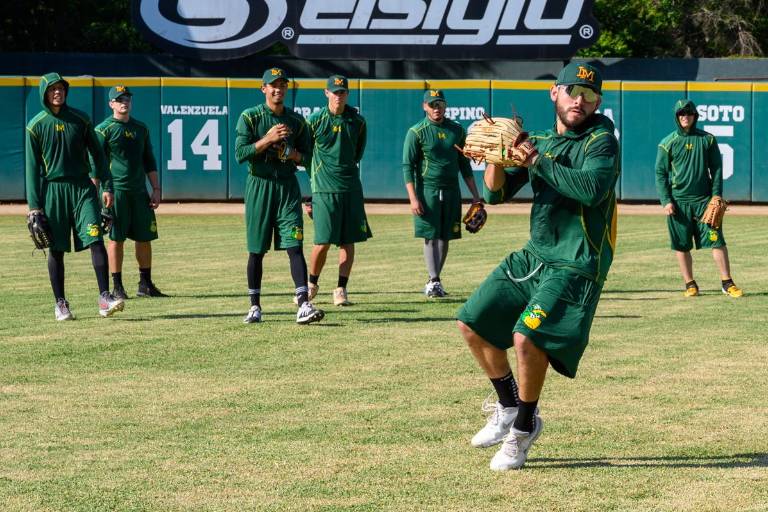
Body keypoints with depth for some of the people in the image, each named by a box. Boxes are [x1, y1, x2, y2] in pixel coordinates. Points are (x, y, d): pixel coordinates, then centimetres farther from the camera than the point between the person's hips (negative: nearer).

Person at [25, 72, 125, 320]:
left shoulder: (80, 119, 5)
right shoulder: (36, 125, 0)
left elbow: (97, 154, 10)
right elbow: (33, 167, 1)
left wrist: (107, 186, 3)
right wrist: (34, 205, -4)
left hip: (83, 187, 1)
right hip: (53, 189, -1)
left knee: (96, 240, -11)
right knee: (56, 249, 3)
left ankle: (104, 298, -14)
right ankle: (60, 304, 13)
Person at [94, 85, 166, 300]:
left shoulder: (141, 128, 14)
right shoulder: (104, 129, -2)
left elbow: (149, 161, 18)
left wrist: (156, 189, 11)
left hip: (139, 191, 5)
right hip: (116, 190, -5)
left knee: (145, 237, 6)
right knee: (116, 238, -3)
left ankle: (145, 284, 14)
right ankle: (117, 286, 1)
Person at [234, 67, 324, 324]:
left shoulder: (297, 121, 9)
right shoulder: (250, 117, -1)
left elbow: (307, 156, 11)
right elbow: (241, 153, -9)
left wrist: (290, 153, -9)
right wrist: (268, 139, -17)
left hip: (287, 186, 2)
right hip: (259, 185, -1)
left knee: (295, 245, -10)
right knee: (256, 250, 5)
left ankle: (303, 305, -17)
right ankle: (255, 306, 16)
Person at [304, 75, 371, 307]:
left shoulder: (357, 121, 5)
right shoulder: (315, 121, -3)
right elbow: (304, 153, 7)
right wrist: (317, 176, 10)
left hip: (351, 187, 3)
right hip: (324, 189, -3)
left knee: (348, 241, 1)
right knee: (323, 242, -6)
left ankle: (341, 289, 7)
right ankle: (312, 284, 15)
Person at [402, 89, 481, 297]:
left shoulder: (457, 130, 10)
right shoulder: (417, 132, -3)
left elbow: (464, 164, 16)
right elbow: (407, 167, -6)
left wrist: (475, 194, 12)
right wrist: (413, 198, -15)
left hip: (451, 190, 4)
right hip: (427, 189, -4)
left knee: (445, 237, 4)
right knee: (431, 236, -6)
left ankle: (433, 282, 11)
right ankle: (434, 281, -6)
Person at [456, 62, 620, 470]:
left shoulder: (600, 140, -8)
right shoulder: (539, 143, 11)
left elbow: (593, 188, -27)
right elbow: (494, 192, 7)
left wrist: (537, 161, -24)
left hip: (577, 265, -8)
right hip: (533, 256, 8)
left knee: (527, 337, -23)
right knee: (472, 323, 8)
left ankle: (525, 426, -2)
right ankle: (509, 408, 25)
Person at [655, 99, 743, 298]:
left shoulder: (707, 139, 5)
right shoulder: (668, 143, 3)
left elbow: (716, 169, 7)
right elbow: (660, 173, 3)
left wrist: (717, 196, -2)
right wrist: (666, 201, -6)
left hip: (704, 200, 0)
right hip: (678, 201, 0)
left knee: (716, 240, -6)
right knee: (681, 245, 3)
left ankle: (727, 283, -2)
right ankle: (690, 284, 14)